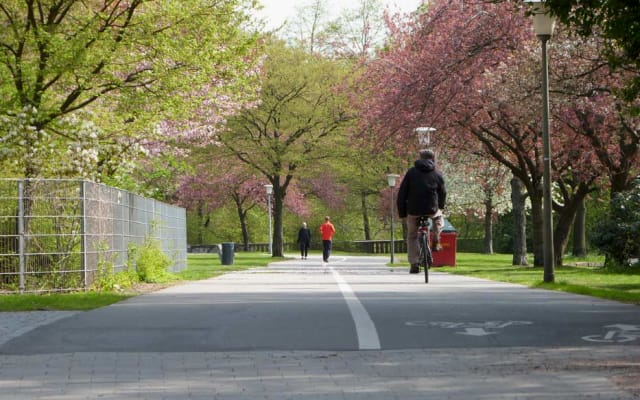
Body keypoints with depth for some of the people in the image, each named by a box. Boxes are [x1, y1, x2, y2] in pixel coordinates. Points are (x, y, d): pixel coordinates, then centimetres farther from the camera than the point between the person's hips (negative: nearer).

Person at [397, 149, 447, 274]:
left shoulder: (411, 172, 4)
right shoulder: (437, 174, 5)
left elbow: (402, 193, 1)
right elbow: (443, 193, 13)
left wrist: (401, 212, 7)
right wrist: (440, 207, 32)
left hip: (413, 211, 0)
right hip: (431, 210, 0)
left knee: (412, 237, 15)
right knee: (439, 217, 35)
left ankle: (414, 264, 6)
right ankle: (436, 242, 20)